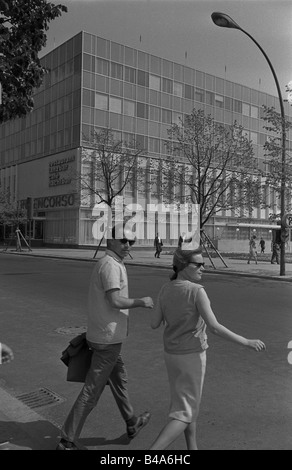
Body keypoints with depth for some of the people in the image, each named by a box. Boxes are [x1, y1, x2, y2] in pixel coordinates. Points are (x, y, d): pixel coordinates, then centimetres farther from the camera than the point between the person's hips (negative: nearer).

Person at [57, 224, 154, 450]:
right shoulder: (111, 265, -19)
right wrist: (141, 302, -14)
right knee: (92, 390, -1)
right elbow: (115, 301, -27)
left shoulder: (107, 264, 13)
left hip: (102, 335, 11)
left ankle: (132, 423, 43)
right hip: (108, 339, -11)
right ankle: (68, 441, 9)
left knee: (119, 379, 24)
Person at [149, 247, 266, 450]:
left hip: (172, 354, 7)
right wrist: (247, 342, -18)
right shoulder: (197, 291, -23)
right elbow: (214, 327, -26)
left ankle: (193, 450, 35)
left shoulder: (166, 290, -3)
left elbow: (154, 324, 0)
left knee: (190, 403, 24)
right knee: (184, 415, 2)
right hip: (192, 357, -7)